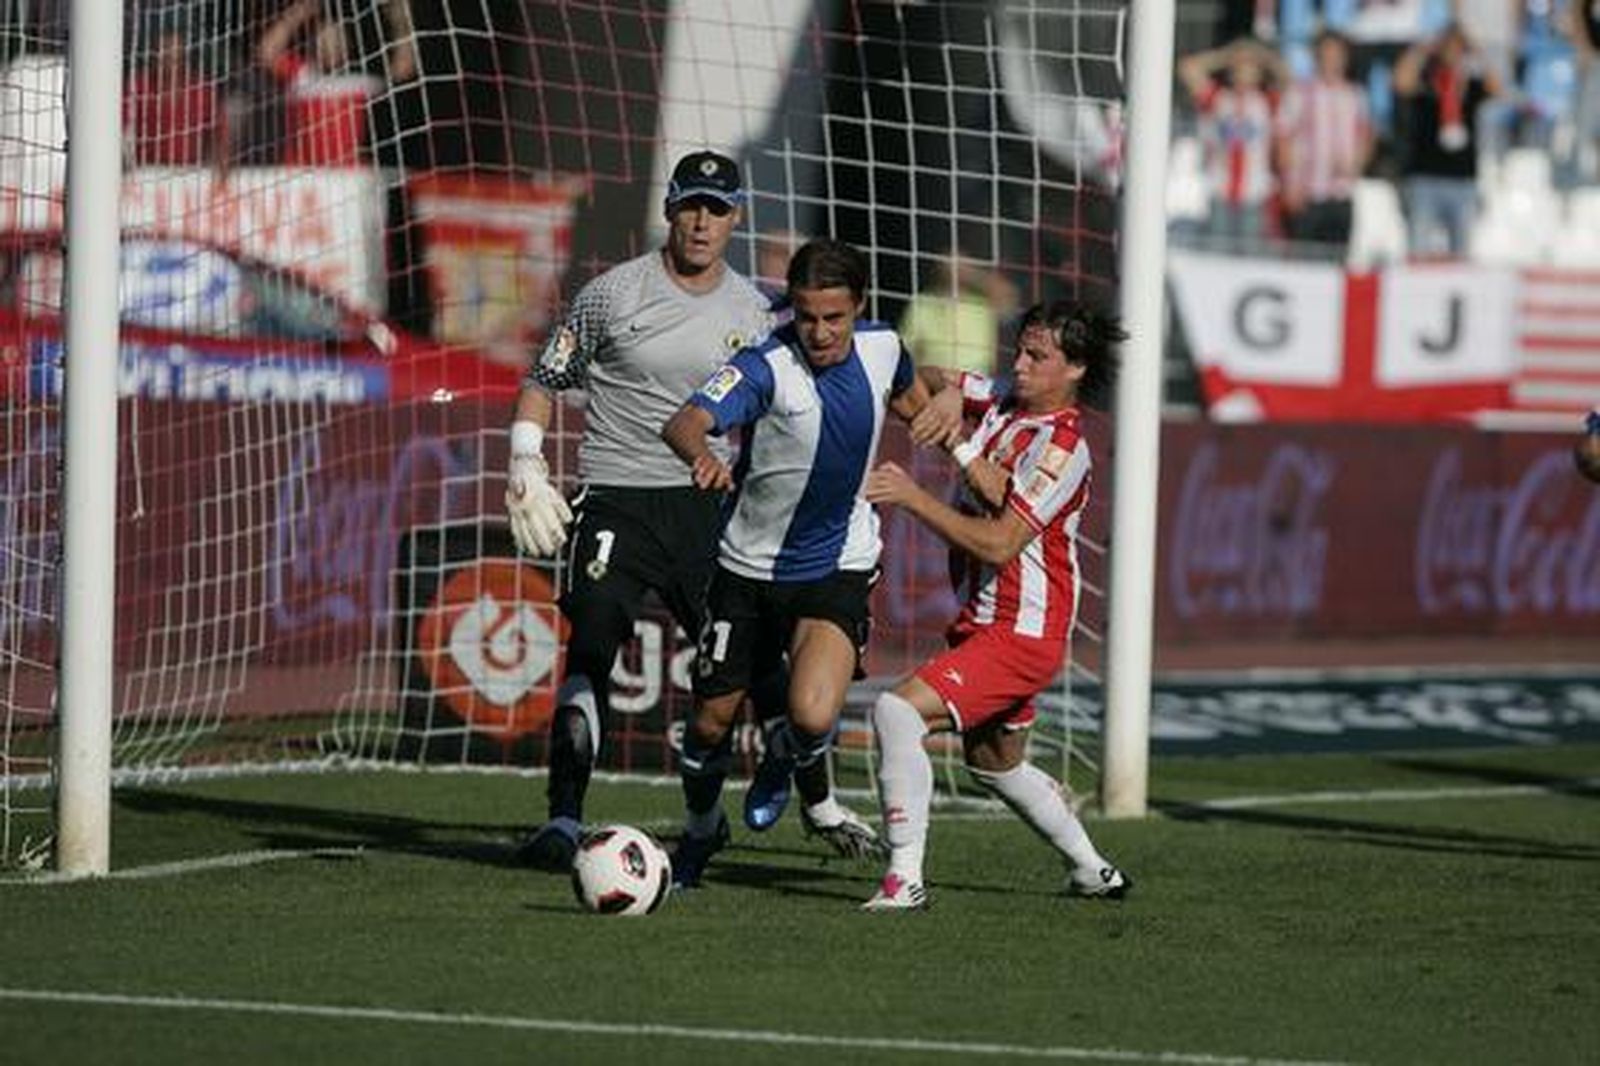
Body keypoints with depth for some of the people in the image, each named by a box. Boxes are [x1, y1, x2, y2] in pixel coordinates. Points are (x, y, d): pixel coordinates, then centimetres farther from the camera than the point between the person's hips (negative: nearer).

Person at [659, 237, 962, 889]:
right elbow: (685, 423, -40)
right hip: (751, 564, -1)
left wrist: (936, 417, -5)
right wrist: (703, 454, -63)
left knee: (812, 717, -21)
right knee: (713, 718, 10)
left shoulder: (881, 348, -8)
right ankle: (701, 830, 41)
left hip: (838, 566, 1)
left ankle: (817, 803, 13)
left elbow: (907, 396, 18)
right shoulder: (766, 367, -23)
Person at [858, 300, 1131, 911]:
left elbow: (999, 543, -24)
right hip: (983, 623, 10)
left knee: (899, 711, -25)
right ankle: (1092, 872, 43)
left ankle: (905, 880, -25)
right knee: (995, 764, 26)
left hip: (1022, 635, -10)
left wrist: (914, 498, -27)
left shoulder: (1060, 447, -17)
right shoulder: (1003, 406, 7)